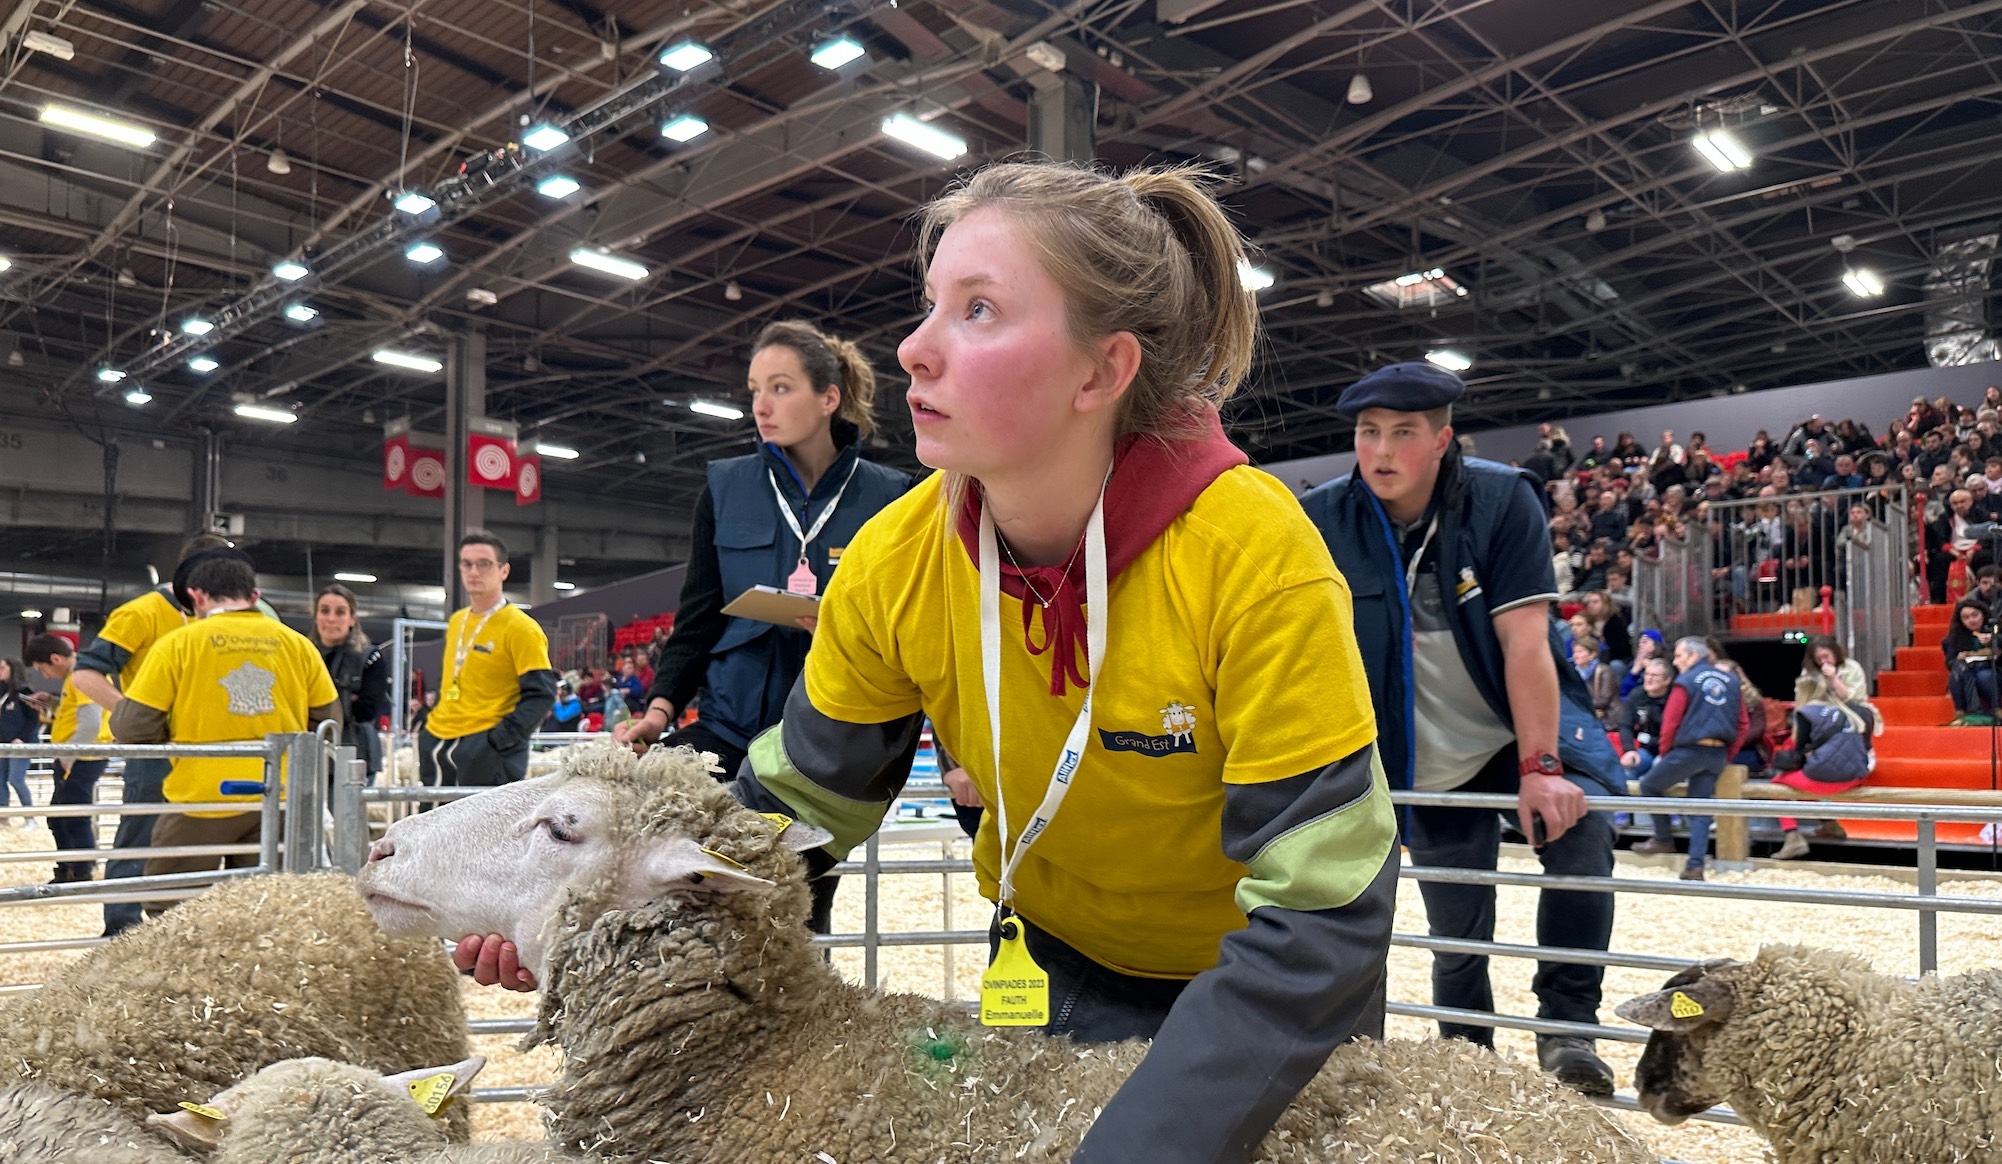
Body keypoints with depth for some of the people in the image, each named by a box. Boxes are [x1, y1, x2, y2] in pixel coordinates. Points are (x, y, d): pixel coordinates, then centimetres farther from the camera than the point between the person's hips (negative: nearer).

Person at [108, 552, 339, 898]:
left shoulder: (177, 644, -4)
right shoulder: (298, 644, 3)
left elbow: (131, 728, -6)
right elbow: (328, 721, 10)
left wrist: (177, 738, 14)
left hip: (204, 797, -3)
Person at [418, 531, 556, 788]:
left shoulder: (520, 628, -10)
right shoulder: (455, 622, 14)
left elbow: (541, 693, -14)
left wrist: (502, 736, -21)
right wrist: (433, 723, 16)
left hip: (486, 748, -8)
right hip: (437, 742, 8)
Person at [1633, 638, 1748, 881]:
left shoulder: (1686, 681, -5)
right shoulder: (1731, 680, 12)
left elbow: (1670, 723, -7)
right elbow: (1743, 724, 12)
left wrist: (1663, 753, 7)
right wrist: (1726, 756, 17)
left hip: (1689, 750, -6)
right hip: (1717, 755, 6)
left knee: (1649, 786, 14)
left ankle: (1663, 840, 18)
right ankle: (1695, 866, -1)